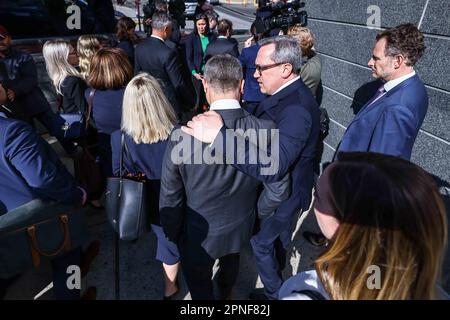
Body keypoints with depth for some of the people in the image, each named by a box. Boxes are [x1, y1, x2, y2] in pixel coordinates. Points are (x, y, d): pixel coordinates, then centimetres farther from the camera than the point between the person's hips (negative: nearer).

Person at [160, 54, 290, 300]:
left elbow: (170, 197, -18)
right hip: (240, 228, 4)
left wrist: (172, 234, 0)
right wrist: (256, 214, 7)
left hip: (198, 235, -4)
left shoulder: (182, 136, -30)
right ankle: (225, 294, 64)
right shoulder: (267, 131, -22)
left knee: (199, 283, 25)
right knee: (230, 262, 35)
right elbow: (279, 189, -12)